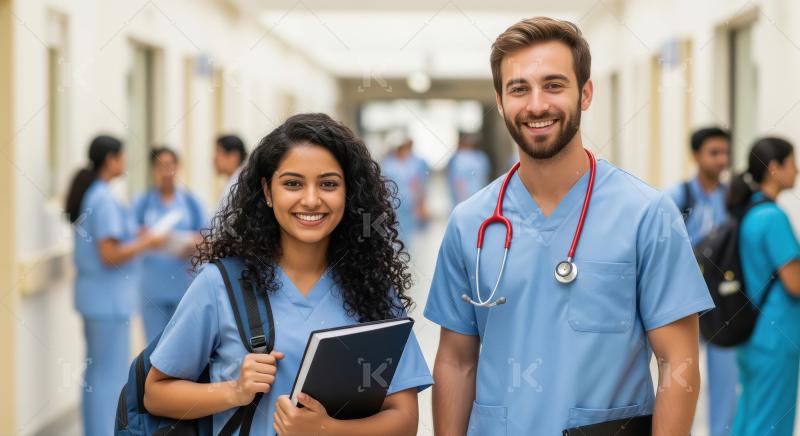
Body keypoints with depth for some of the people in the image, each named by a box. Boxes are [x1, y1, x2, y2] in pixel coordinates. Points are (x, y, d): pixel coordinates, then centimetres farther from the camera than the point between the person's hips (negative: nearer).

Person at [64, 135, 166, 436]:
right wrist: (146, 243, -10)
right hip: (109, 298, -10)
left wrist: (135, 237, 12)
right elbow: (110, 256, -21)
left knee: (96, 371, 16)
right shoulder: (104, 199, -18)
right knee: (111, 376, -4)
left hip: (92, 294, 10)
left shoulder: (86, 193, 11)